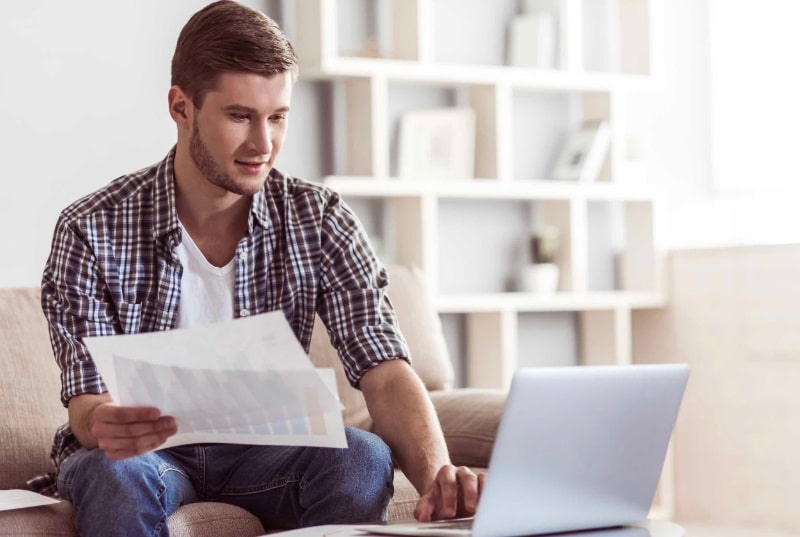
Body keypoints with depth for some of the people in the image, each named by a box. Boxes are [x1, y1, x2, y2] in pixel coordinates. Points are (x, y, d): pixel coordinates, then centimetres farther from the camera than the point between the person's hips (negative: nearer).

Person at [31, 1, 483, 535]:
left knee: (362, 459, -27)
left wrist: (436, 473, -37)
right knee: (117, 475, -36)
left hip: (260, 453, 3)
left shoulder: (319, 219, -8)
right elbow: (88, 401, -16)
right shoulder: (92, 231, -13)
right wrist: (103, 426, -43)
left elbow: (385, 370, -16)